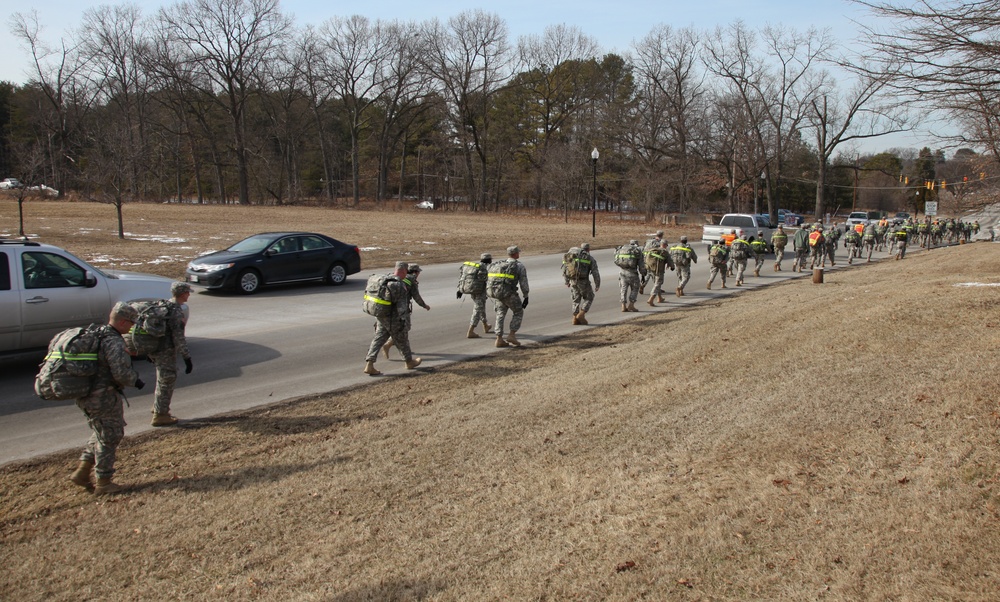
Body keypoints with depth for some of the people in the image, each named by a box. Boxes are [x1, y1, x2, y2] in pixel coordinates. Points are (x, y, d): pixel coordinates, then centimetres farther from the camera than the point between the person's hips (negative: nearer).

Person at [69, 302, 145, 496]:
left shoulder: (95, 334, 10)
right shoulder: (114, 342, -21)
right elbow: (122, 373, -26)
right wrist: (136, 381, -8)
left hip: (86, 394, 9)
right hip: (104, 398, -9)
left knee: (100, 434, 24)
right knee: (110, 437, 4)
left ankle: (82, 472, 24)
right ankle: (103, 483, 13)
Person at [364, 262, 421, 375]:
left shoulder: (384, 279, 6)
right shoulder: (400, 286, -21)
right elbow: (402, 306, -24)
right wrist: (404, 320, -23)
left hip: (381, 316, 7)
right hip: (393, 319, -7)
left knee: (378, 339, 7)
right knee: (402, 340, 11)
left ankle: (369, 365, -2)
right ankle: (409, 362, 30)